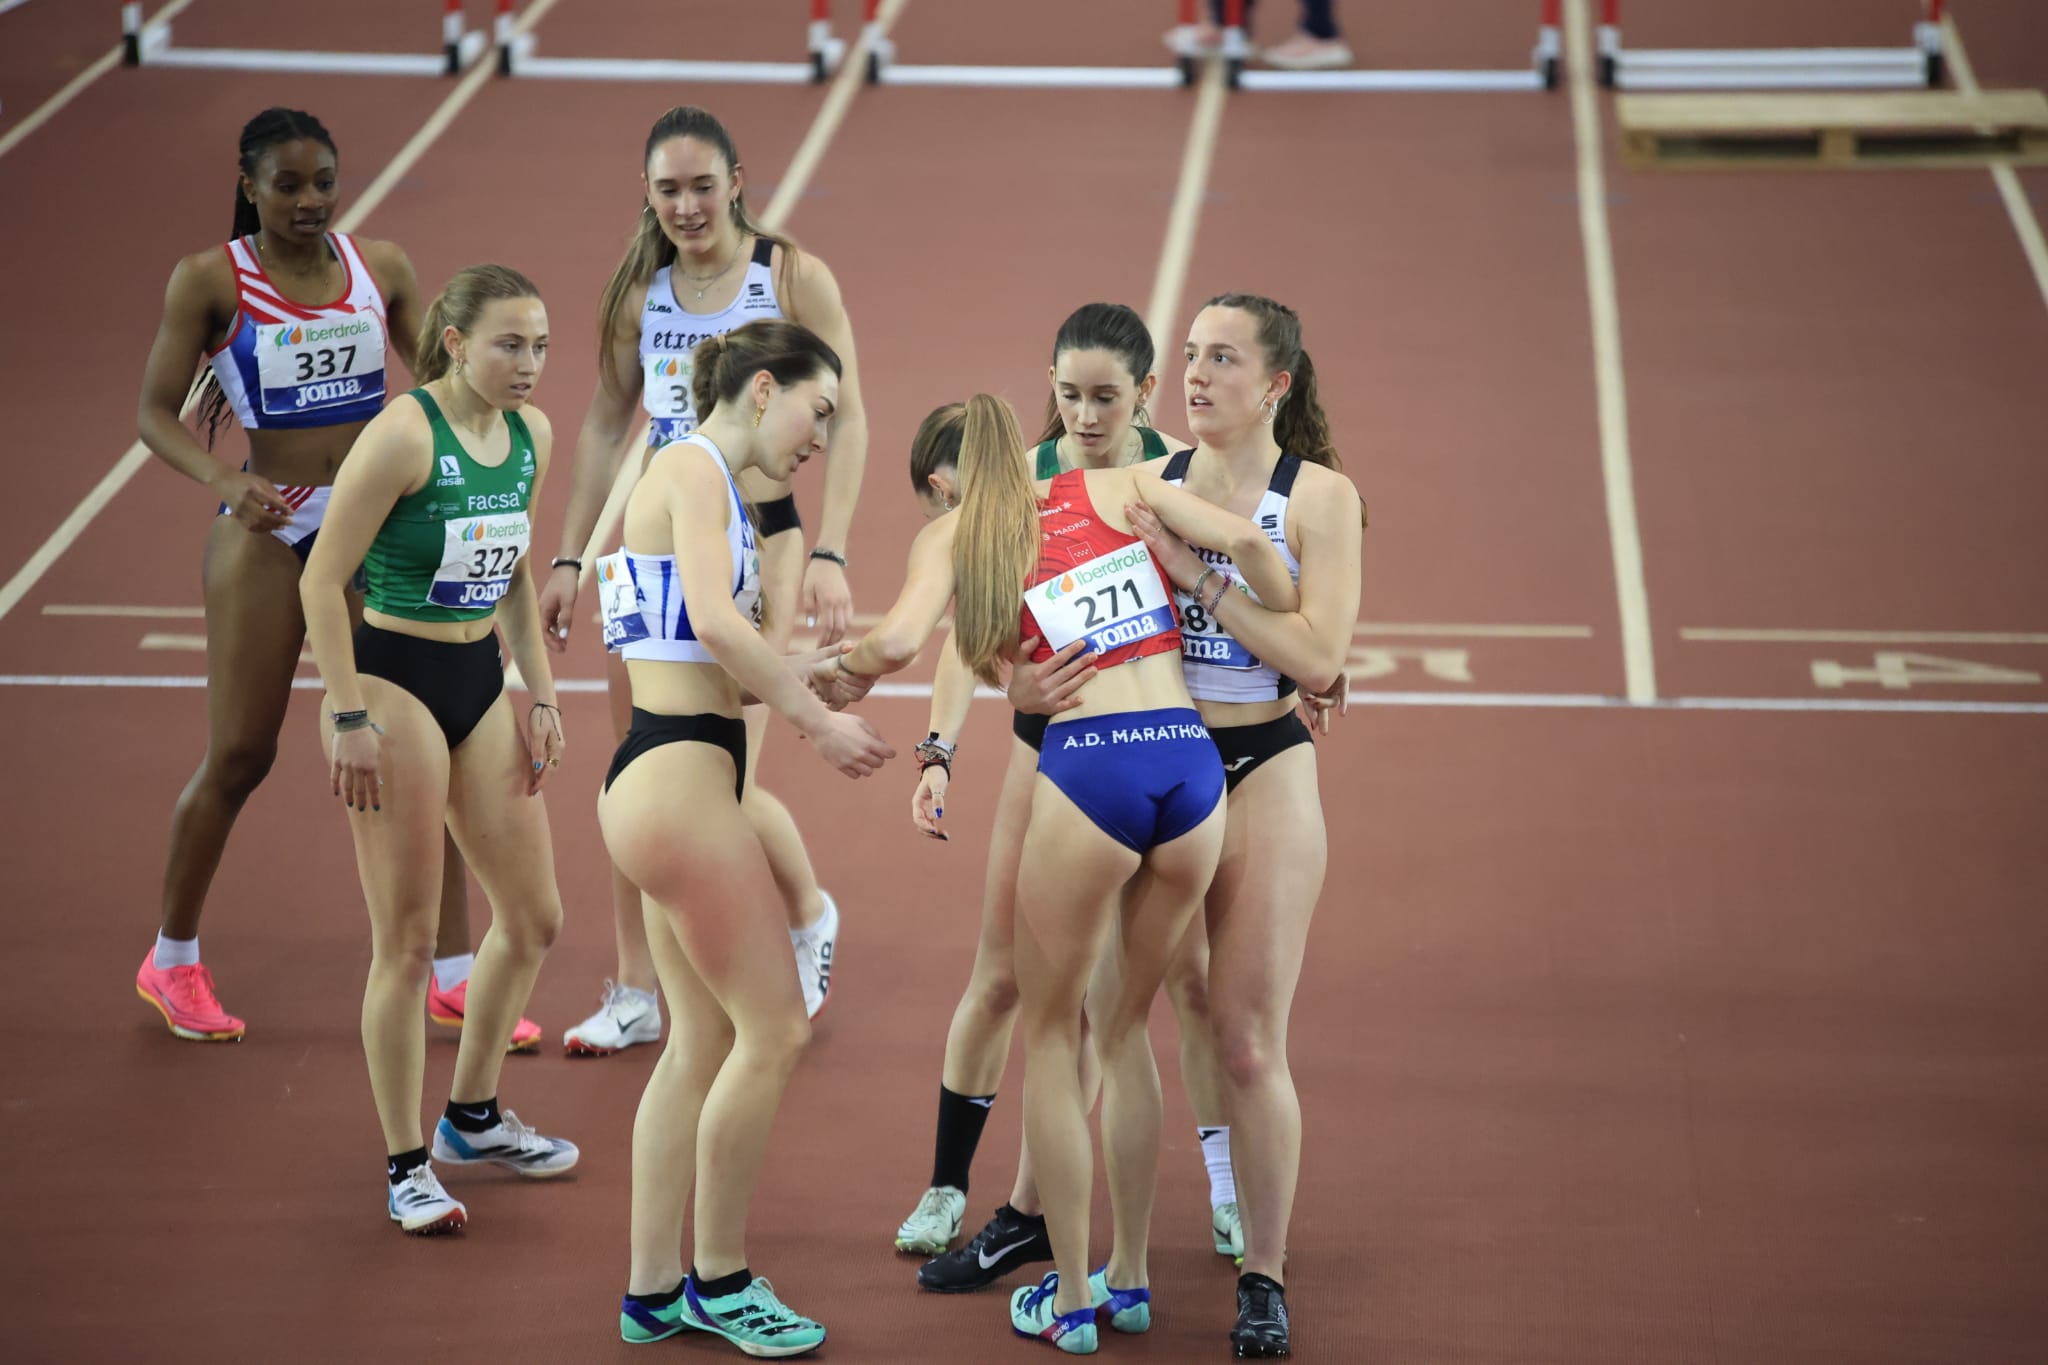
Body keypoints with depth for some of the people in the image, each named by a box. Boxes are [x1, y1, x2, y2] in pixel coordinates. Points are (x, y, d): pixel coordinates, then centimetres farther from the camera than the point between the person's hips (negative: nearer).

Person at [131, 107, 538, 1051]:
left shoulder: (381, 268, 4)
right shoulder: (210, 281, -6)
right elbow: (155, 414, -7)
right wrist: (222, 482, -25)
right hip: (267, 529, -3)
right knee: (239, 753, 1)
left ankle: (453, 975, 5)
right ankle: (172, 959, 21)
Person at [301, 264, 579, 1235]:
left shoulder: (531, 435, 5)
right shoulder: (405, 434, -17)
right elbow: (322, 580, -15)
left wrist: (540, 695, 13)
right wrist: (350, 718, -17)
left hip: (480, 684, 8)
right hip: (393, 682, -8)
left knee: (533, 918, 13)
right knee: (407, 941, -3)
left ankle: (473, 1117, 32)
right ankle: (406, 1165, 8)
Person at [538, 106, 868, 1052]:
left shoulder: (795, 279, -7)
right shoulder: (638, 290, 5)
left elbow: (845, 420, -6)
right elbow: (607, 425, 14)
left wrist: (830, 554, -15)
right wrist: (569, 558, 10)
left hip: (757, 545, -4)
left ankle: (810, 918, 23)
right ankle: (635, 995, 14)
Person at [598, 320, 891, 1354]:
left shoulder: (705, 478, 19)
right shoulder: (693, 466, -10)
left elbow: (714, 635, 13)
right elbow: (716, 622, -22)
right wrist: (817, 721, -16)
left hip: (667, 776, 10)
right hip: (679, 776, -10)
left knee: (703, 1041, 13)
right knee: (773, 1030, -3)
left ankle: (654, 1290, 18)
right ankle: (718, 1280, 9)